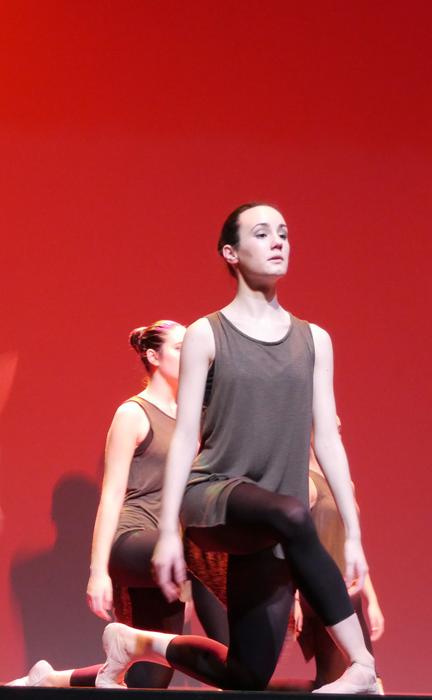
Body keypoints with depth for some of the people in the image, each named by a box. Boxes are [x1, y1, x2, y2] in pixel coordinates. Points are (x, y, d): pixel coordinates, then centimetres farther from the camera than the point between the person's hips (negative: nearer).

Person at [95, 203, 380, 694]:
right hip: (211, 496, -4)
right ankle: (361, 664, -34)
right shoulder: (206, 335, 2)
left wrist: (352, 533, 5)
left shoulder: (313, 340, 12)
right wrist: (168, 531, -7)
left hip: (271, 531, 4)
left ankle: (141, 643, 24)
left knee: (249, 677, -3)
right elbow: (184, 436, -1)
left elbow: (327, 439, 11)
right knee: (291, 514, -40)